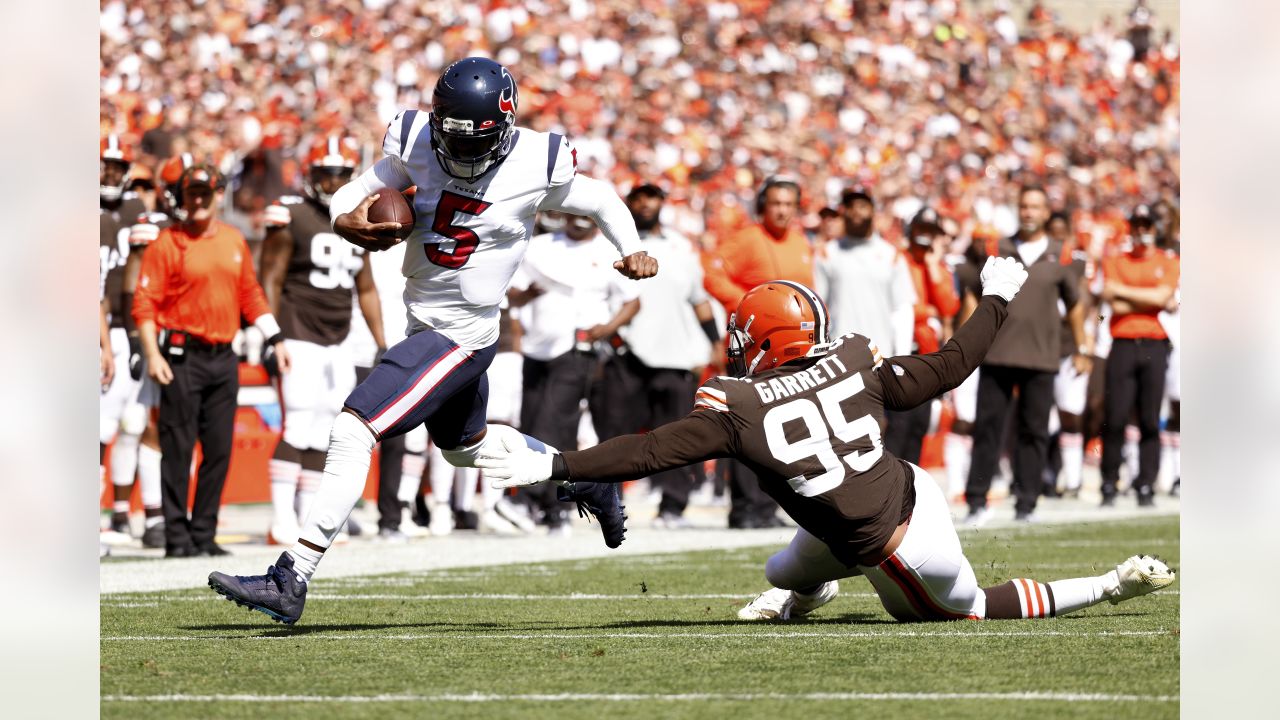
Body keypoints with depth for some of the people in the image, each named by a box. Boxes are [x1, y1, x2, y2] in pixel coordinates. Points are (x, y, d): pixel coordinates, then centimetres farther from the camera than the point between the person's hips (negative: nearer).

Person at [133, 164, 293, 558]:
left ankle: (203, 535, 13)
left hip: (224, 359, 6)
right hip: (183, 358, -6)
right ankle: (177, 537, -2)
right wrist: (153, 354, -18)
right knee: (178, 449, -5)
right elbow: (145, 303, -8)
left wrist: (276, 340, 15)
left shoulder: (234, 240, 12)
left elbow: (251, 293, 20)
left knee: (219, 450, 6)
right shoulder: (167, 242, -4)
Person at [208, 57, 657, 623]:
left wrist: (632, 250, -9)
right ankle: (584, 478, 51)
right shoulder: (415, 142, -6)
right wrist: (346, 221, -19)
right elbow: (353, 194, 4)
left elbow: (601, 200, 5)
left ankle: (290, 582, -15)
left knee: (353, 432, -16)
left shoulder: (538, 166, -14)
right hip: (425, 324, 7)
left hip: (462, 336, -7)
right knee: (467, 445, 29)